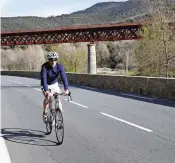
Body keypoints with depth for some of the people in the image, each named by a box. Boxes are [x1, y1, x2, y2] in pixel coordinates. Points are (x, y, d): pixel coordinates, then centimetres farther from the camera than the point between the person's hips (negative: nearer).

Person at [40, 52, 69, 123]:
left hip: (55, 84, 2)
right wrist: (46, 90, -50)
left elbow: (64, 77, -33)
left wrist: (66, 89, -47)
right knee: (47, 97, -25)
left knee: (58, 99, -13)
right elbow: (43, 78, -38)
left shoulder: (59, 66, -24)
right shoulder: (44, 66, -29)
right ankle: (44, 114, -6)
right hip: (46, 85, -2)